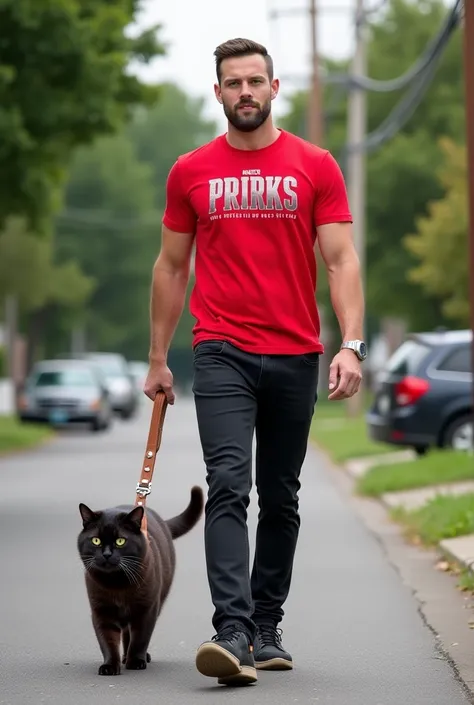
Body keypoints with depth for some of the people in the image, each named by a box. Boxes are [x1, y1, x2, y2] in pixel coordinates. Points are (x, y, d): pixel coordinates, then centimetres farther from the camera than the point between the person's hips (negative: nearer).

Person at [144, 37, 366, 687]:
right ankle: (233, 632, -23)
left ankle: (266, 628, 21)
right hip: (222, 355, -1)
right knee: (228, 487, -15)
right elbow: (171, 267, 12)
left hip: (295, 356, 1)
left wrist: (351, 345, -15)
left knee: (280, 499, 10)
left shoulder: (315, 166, 2)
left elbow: (341, 261, -3)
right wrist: (158, 358, 10)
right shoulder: (191, 172, 5)